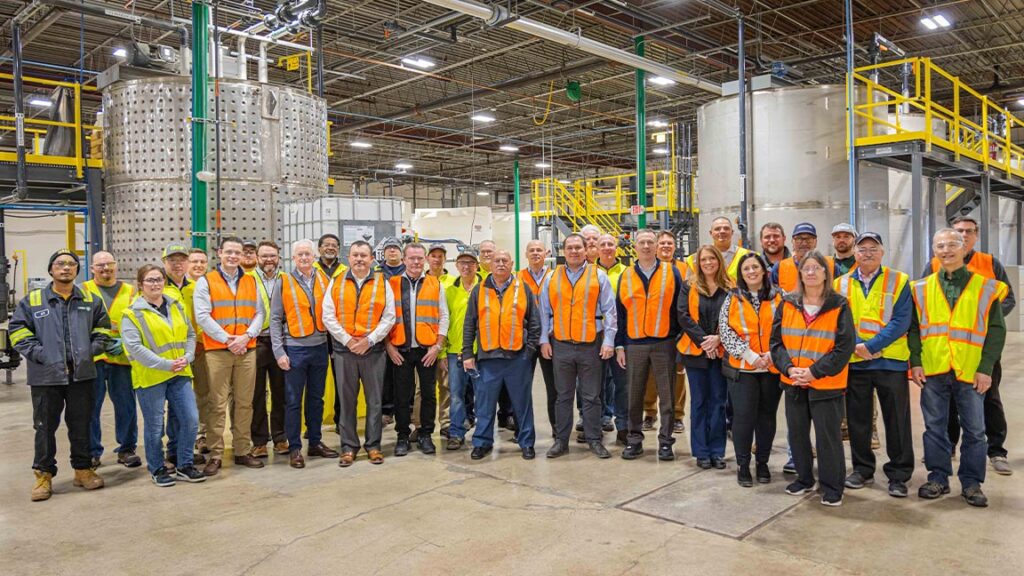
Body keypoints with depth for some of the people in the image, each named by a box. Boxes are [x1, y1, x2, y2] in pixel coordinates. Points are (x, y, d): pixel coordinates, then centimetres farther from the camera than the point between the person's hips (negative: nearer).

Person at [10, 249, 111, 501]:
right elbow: (17, 330, 1)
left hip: (82, 374, 2)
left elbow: (102, 328, 16)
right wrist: (38, 354, -9)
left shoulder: (90, 300, 9)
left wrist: (91, 350, 1)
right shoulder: (31, 301, 1)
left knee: (81, 425, 9)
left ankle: (83, 469, 22)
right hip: (46, 376, -2)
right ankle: (43, 474, 17)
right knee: (45, 427, 5)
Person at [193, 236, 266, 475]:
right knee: (218, 404, -1)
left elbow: (259, 313, 8)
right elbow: (202, 316, -6)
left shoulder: (251, 281, 13)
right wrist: (227, 339, -13)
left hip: (247, 349, 3)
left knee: (244, 403, 7)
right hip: (217, 350, -3)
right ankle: (215, 455, 6)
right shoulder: (206, 282, 3)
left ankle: (243, 451, 16)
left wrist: (247, 336, -9)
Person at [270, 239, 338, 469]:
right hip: (295, 349, -3)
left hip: (320, 347, 3)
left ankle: (315, 443, 24)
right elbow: (275, 320, -3)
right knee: (293, 401, 2)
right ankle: (294, 448, 12)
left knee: (316, 398, 13)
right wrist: (279, 352, -8)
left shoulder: (324, 280, 5)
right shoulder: (283, 282, -3)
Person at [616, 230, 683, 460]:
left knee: (667, 396, 3)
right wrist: (619, 346, 5)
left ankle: (666, 441, 14)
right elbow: (619, 313, 9)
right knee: (634, 396, 7)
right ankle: (634, 440, 18)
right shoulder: (625, 276, 8)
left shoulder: (672, 272, 3)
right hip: (634, 344, 2)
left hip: (664, 343, -2)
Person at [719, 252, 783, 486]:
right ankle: (743, 464, 12)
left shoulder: (778, 297, 3)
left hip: (773, 368, 1)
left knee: (767, 416, 10)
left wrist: (773, 353, -11)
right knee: (743, 416, -2)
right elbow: (725, 331, -3)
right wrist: (749, 355, -12)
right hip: (742, 368, -1)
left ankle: (762, 462, 26)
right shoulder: (732, 299, 2)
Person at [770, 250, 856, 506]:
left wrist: (815, 371, -16)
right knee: (797, 433, 14)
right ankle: (804, 479, 32)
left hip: (826, 384, -4)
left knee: (828, 436, 3)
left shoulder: (839, 306, -6)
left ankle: (832, 487, 18)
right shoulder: (787, 304, 3)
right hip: (793, 383, 4)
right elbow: (776, 340, 3)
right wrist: (789, 368, -12)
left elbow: (845, 346, -10)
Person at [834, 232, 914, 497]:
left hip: (891, 361, -2)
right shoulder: (841, 284, 7)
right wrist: (855, 345, -14)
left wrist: (871, 346, -17)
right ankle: (862, 470, 25)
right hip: (854, 363, 2)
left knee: (897, 420, 3)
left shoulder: (899, 281, 0)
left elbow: (901, 321, -10)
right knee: (857, 420, 10)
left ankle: (899, 475, 16)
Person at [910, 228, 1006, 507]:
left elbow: (996, 330, 0)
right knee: (935, 427, 9)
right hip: (932, 371, 1)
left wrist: (986, 368, -7)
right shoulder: (922, 288, 6)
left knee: (974, 430, 7)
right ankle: (938, 478, 20)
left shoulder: (986, 287, 2)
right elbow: (913, 328, 6)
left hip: (970, 372, -1)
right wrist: (915, 362, -4)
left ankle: (971, 482, 20)